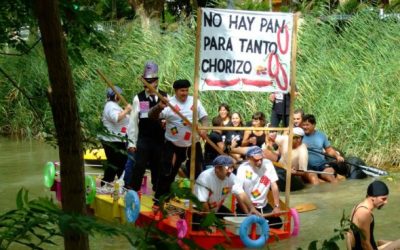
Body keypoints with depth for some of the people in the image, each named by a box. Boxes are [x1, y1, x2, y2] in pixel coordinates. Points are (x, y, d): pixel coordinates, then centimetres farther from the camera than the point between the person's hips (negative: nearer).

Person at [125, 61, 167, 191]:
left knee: (158, 168, 11)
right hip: (143, 140, -2)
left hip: (160, 139, 2)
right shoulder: (138, 98, -5)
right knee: (138, 167, -4)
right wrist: (131, 142, -6)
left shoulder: (165, 97, 1)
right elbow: (133, 121, -4)